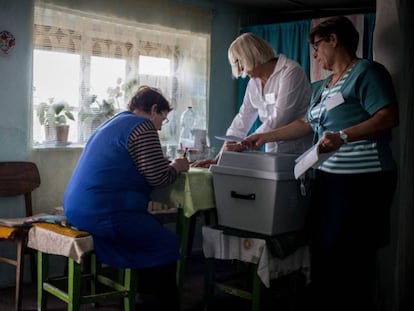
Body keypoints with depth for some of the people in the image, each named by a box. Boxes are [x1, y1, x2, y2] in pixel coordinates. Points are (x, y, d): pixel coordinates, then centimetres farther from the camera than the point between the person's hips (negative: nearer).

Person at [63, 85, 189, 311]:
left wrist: (170, 165, 25)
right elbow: (158, 177, -14)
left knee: (151, 232, 20)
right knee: (167, 243, 0)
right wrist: (176, 167, 7)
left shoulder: (115, 122, 23)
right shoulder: (142, 126, -8)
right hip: (104, 213, -10)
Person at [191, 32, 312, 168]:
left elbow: (278, 120, -18)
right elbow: (241, 121, 10)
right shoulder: (254, 83, 11)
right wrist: (217, 159, 5)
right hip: (273, 156, 6)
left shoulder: (290, 72, -10)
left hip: (298, 154, -6)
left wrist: (242, 145, -18)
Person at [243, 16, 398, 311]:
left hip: (362, 179, -8)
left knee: (349, 256, -7)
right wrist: (265, 137, 20)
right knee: (323, 251, 8)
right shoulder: (322, 87, 20)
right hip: (328, 177, 8)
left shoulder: (366, 71, -6)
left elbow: (389, 117, -16)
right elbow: (307, 124, 24)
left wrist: (343, 136, -25)